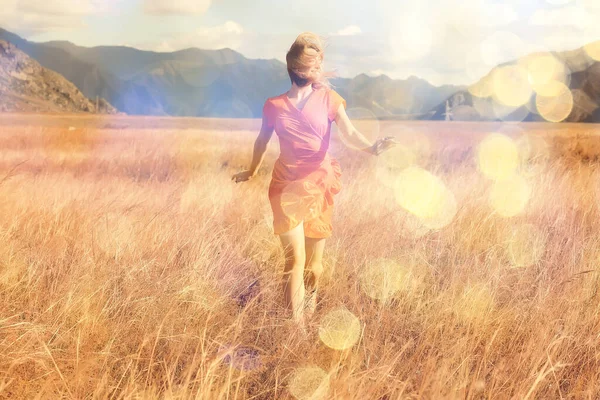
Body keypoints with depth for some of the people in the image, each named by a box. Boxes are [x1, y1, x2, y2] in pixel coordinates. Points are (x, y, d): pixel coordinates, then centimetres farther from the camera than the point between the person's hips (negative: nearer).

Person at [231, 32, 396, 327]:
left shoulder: (328, 99, 1)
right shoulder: (274, 105, 2)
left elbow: (349, 133, -14)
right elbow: (262, 141, 18)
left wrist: (372, 148, -34)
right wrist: (252, 172, 30)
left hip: (320, 186, 1)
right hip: (287, 187, -1)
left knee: (314, 262, 8)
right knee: (295, 259, -11)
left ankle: (310, 310, 35)